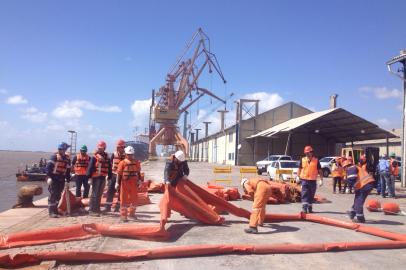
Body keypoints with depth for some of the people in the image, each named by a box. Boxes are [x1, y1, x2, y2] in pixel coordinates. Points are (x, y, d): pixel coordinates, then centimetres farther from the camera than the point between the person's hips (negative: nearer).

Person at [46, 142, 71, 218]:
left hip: (61, 180, 6)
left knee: (58, 195, 12)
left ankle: (55, 210, 24)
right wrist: (49, 177, -20)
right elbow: (49, 166, -13)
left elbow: (68, 170, 18)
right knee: (53, 195, -7)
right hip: (53, 179, -6)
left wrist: (68, 180, 16)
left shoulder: (67, 159, 13)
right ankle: (51, 212, -3)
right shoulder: (54, 156, -6)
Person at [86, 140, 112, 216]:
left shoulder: (107, 157, 11)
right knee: (95, 194, -4)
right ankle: (92, 210, 1)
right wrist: (89, 177, -14)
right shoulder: (94, 157, -6)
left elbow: (109, 168, 14)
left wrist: (109, 177, 11)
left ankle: (96, 209, 23)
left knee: (99, 194, 12)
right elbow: (90, 167, -10)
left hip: (103, 178, 5)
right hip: (95, 177, -5)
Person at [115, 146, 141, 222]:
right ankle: (123, 215, 12)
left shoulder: (137, 162, 4)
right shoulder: (122, 163, -6)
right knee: (124, 199, 4)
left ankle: (131, 213, 31)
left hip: (134, 184, 3)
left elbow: (138, 172, 11)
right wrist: (117, 183, -9)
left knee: (134, 199, 12)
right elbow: (119, 174, -6)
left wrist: (139, 180, 4)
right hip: (125, 183, -3)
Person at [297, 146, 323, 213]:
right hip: (304, 180, 0)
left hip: (313, 181, 0)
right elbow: (300, 169, 15)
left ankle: (310, 208, 22)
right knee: (304, 195, -7)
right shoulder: (302, 160, 4)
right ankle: (304, 208, -8)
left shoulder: (316, 160, -1)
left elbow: (320, 171, 2)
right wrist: (298, 176, 6)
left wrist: (321, 180, -4)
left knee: (311, 195, 10)